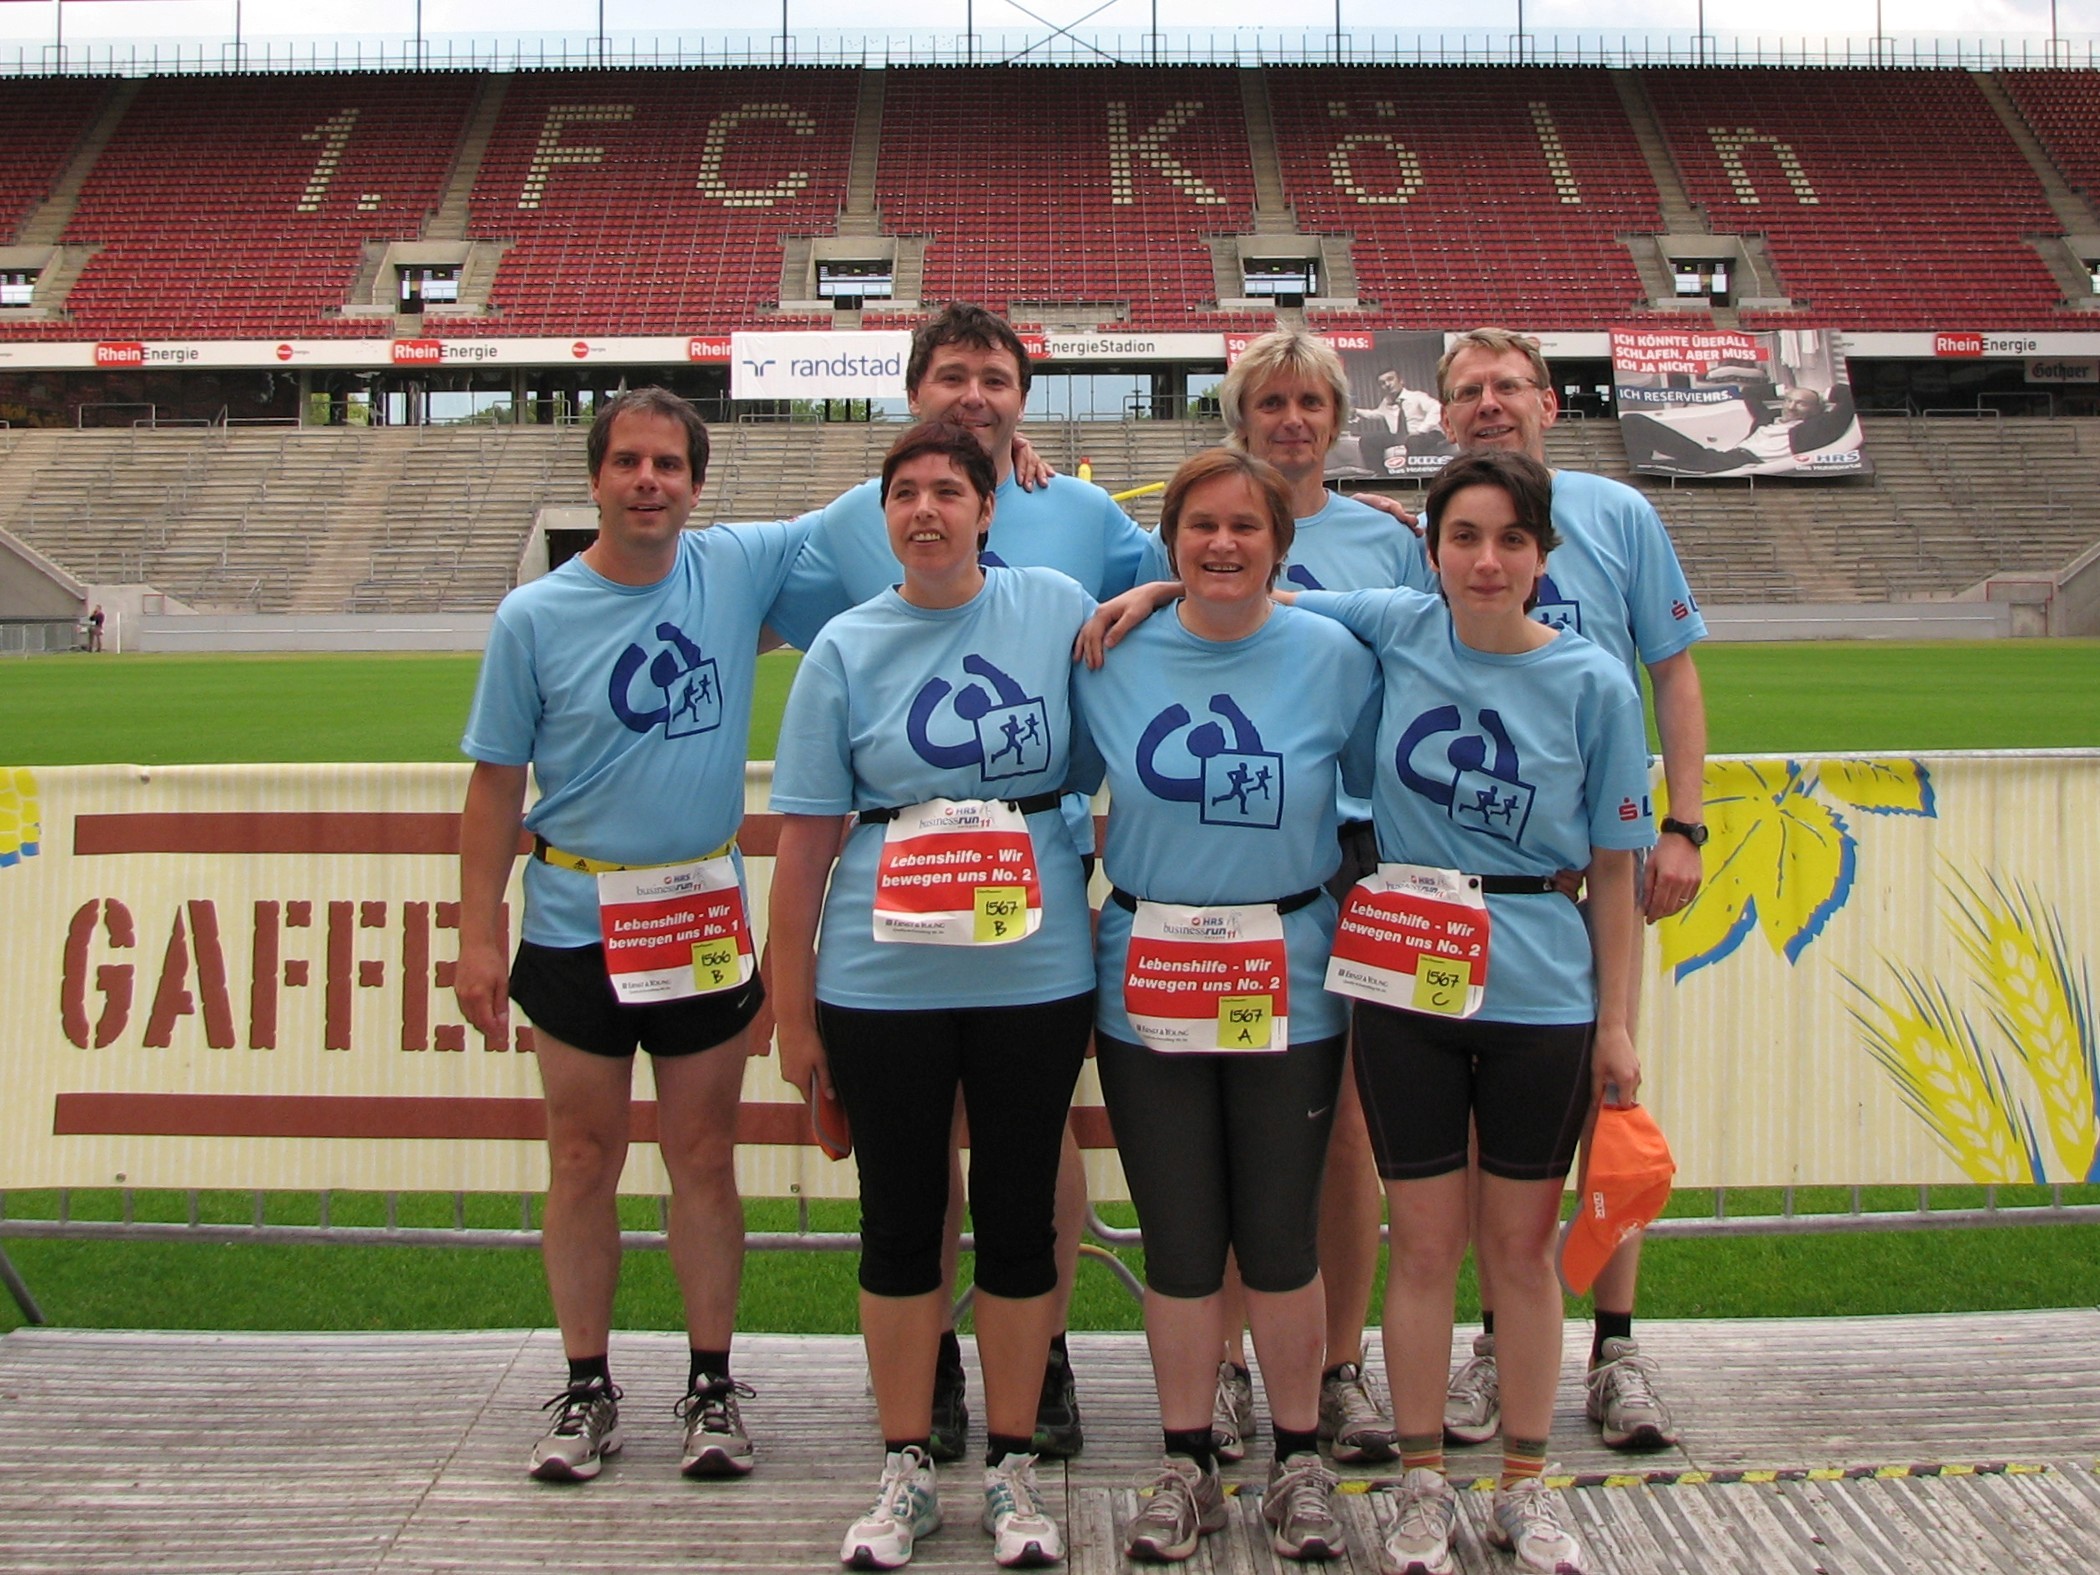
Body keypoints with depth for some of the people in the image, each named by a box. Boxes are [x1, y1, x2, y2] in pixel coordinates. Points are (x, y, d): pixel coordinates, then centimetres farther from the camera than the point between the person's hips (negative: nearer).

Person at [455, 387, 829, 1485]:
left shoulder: (740, 569, -1)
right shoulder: (534, 617, -5)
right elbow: (496, 782, -1)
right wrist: (477, 934, -5)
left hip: (706, 921, 1)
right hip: (576, 926, -1)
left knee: (704, 1157, 9)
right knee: (584, 1160, 8)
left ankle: (712, 1384, 21)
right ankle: (586, 1388, 22)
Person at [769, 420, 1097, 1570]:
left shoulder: (1058, 607, 1)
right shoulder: (846, 647, 1)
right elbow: (804, 840, 2)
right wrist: (794, 1010, 1)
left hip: (1035, 977, 0)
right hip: (883, 987, 0)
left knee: (1018, 1214, 9)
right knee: (899, 1220, 9)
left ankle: (1012, 1466, 24)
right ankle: (906, 1471, 23)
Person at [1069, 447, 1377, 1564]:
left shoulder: (1335, 658, -3)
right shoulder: (1112, 661, 1)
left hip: (1289, 982, -1)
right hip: (1146, 984, 1)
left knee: (1280, 1235, 6)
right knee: (1178, 1237, 8)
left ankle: (1298, 1459, 25)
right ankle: (1186, 1464, 24)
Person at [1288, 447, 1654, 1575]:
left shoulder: (1592, 683, -4)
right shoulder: (1399, 629, -1)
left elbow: (1612, 866, 0)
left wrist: (1615, 1021, -1)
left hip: (1541, 994, -1)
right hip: (1404, 984, 1)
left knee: (1522, 1243, 10)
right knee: (1424, 1241, 8)